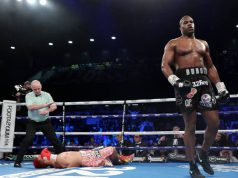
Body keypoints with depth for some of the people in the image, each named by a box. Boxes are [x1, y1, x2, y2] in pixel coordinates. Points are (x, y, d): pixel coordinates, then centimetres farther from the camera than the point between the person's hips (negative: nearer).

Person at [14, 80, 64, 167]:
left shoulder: (47, 95, -1)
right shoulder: (28, 96, -5)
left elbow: (54, 106, -7)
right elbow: (30, 107, -21)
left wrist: (47, 111, -28)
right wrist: (45, 105, -20)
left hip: (45, 122, 2)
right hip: (32, 123, -1)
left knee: (54, 140, 4)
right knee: (27, 140, -11)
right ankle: (18, 161, -1)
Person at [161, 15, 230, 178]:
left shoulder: (203, 44, 23)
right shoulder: (173, 44, 9)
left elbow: (211, 67, 23)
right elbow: (165, 65, -2)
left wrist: (221, 87, 13)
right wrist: (175, 81, -21)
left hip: (204, 82, 5)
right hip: (185, 82, -4)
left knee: (214, 123, -3)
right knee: (190, 127, -4)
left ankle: (203, 154, 21)